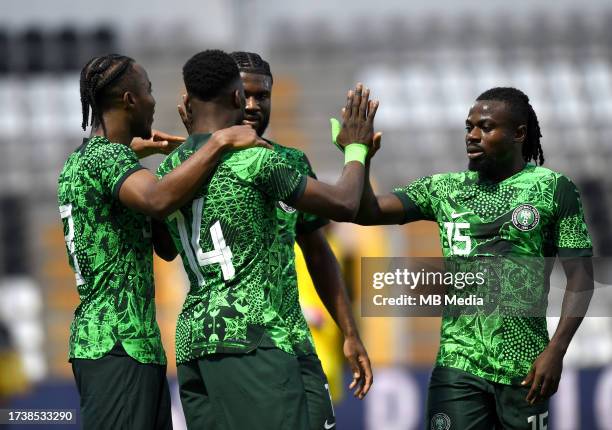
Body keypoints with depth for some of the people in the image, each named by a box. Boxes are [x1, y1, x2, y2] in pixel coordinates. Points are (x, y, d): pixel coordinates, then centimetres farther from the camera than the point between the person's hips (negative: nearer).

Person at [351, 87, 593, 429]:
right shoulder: (444, 189, 9)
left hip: (525, 368, -2)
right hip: (458, 365, 2)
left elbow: (580, 278, -2)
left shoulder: (554, 188, 0)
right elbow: (369, 213, 2)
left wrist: (556, 350, -12)